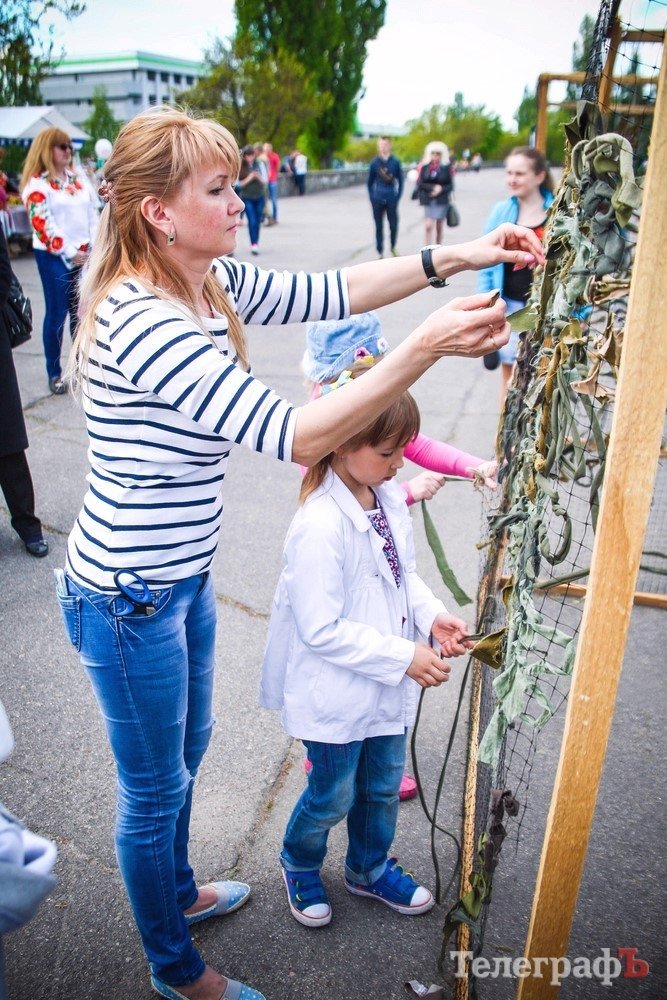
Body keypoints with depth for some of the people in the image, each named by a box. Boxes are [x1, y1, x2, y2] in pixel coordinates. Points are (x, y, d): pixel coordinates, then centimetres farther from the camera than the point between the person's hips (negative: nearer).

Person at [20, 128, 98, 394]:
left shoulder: (77, 179, 13)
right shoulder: (37, 183, -6)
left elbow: (93, 213, 12)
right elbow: (42, 224, -12)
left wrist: (93, 248, 1)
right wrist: (69, 253, -12)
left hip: (85, 255, 5)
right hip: (54, 257, -5)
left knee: (81, 310, 9)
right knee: (57, 312, -3)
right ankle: (54, 373, 6)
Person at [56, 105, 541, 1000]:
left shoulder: (210, 283, -1)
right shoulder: (142, 323, -29)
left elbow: (329, 293, 2)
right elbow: (293, 437, -35)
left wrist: (454, 258, -7)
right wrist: (426, 347, -34)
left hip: (184, 577, 9)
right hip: (129, 600, -9)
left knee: (186, 751, 28)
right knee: (157, 789, 15)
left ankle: (178, 891, 58)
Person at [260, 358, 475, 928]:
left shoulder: (390, 498, -4)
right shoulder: (320, 527, -30)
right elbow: (321, 630, -27)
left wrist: (430, 615, -6)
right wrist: (404, 657, -23)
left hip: (388, 684, 7)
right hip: (336, 691, -7)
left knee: (383, 786, 25)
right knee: (333, 796, 17)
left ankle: (369, 868, 52)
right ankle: (300, 865, 48)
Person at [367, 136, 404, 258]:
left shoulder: (395, 162, 1)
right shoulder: (374, 162, 2)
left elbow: (400, 181, 7)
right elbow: (369, 182, 9)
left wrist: (397, 197, -1)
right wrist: (372, 198, 2)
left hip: (391, 199, 0)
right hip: (378, 200, 0)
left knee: (393, 225, 0)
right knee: (379, 227, 5)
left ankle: (393, 247, 26)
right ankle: (380, 252, 15)